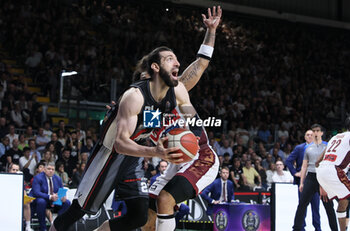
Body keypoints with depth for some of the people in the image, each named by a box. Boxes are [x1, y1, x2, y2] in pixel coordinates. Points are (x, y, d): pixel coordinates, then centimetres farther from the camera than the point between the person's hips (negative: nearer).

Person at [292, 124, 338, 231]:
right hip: (310, 177, 2)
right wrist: (301, 182, 10)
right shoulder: (308, 148, 15)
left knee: (329, 205, -2)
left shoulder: (327, 146, 7)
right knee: (302, 204, -4)